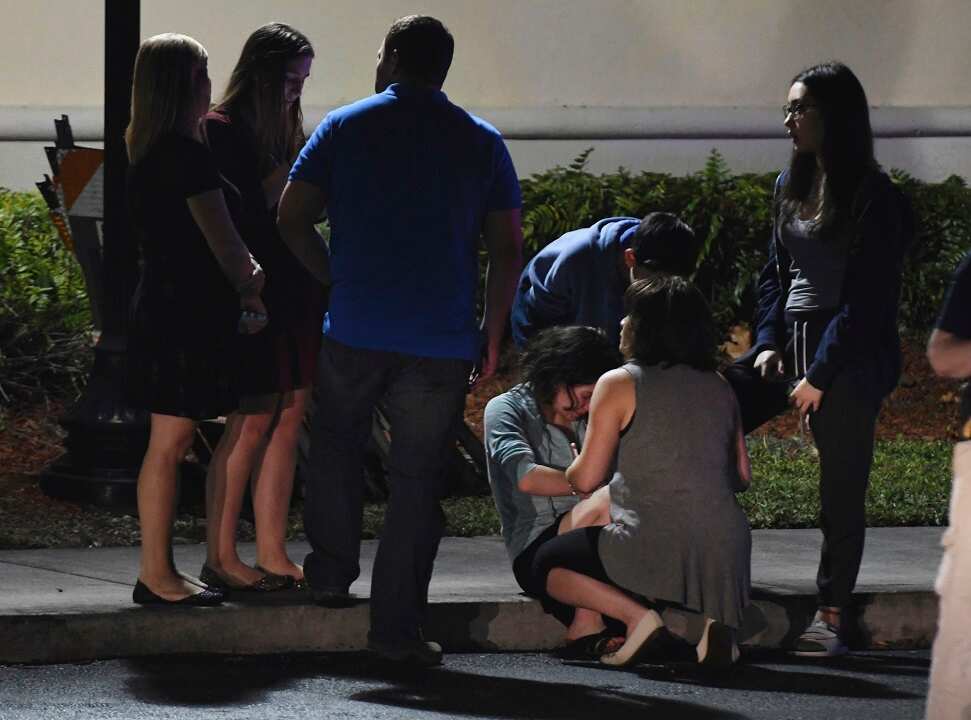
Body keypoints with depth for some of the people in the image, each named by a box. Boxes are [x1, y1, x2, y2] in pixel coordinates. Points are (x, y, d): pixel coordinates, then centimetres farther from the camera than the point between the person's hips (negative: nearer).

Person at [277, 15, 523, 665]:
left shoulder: (344, 128, 4)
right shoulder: (482, 143, 6)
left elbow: (292, 217, 0)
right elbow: (508, 250, 2)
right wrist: (492, 336, 7)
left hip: (355, 328, 0)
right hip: (443, 339, 0)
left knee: (338, 440, 25)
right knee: (418, 476, 3)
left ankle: (332, 568, 25)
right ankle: (398, 623, 2)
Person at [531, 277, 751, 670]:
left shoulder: (619, 384, -2)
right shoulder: (719, 388, 13)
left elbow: (585, 479, -2)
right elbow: (742, 477, 17)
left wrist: (569, 472, 22)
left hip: (654, 547, -5)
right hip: (726, 548, 5)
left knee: (548, 563, 18)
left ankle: (637, 614, -8)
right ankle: (713, 615, 5)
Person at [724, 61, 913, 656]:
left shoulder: (874, 199, -11)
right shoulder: (792, 186, 12)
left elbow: (865, 297, -14)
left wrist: (820, 376, -15)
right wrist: (768, 340, 2)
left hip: (849, 360, -7)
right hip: (793, 340, 7)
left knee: (841, 491, -2)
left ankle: (831, 621, 5)